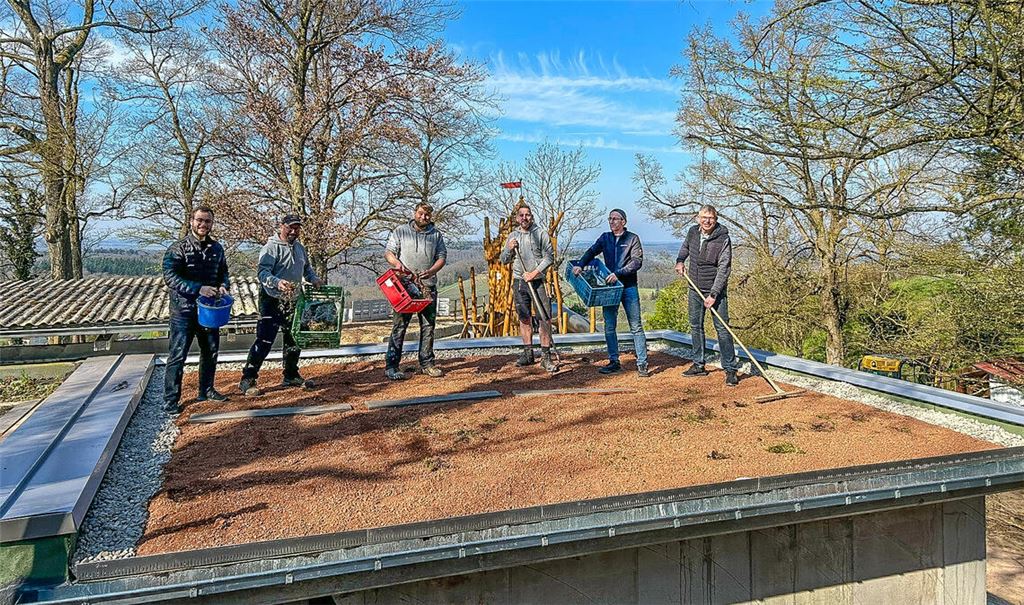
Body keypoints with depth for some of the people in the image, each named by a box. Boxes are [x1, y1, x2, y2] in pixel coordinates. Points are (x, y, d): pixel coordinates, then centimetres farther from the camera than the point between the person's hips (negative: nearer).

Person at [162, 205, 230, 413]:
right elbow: (170, 277, -19)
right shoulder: (178, 248, -10)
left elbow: (223, 272, 18)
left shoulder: (216, 248, 7)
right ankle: (171, 399, 8)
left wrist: (223, 286, -4)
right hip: (184, 309, -6)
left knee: (211, 351, 15)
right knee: (177, 355, -2)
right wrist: (198, 289, -29)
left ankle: (206, 390, 31)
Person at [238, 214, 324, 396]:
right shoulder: (272, 248, -14)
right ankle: (247, 380, -4)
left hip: (293, 300, 8)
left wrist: (314, 279, 7)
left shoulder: (300, 248, 11)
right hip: (273, 300, -8)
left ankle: (291, 376, 29)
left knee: (294, 339, 15)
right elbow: (262, 272, -24)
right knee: (265, 340, -11)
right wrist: (278, 282, -42)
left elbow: (306, 268, 26)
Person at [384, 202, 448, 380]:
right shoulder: (400, 232, 7)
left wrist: (431, 271, -10)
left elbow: (442, 256, 9)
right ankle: (391, 365, -4)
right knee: (400, 325, -6)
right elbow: (388, 252, 3)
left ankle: (426, 363, 16)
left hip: (428, 286, 4)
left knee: (428, 325, 6)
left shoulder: (436, 235, 14)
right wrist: (397, 264, -18)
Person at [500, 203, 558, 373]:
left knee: (544, 318, -9)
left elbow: (549, 257, -4)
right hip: (519, 282, 4)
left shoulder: (541, 234, 0)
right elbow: (504, 260, 15)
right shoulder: (513, 236, 11)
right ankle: (528, 353, 17)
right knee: (524, 318, 9)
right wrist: (509, 248, -5)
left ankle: (545, 356, -5)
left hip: (538, 282, -3)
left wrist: (534, 273, -12)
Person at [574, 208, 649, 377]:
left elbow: (637, 261, -11)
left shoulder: (632, 238, -1)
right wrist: (580, 265, -16)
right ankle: (614, 362, 16)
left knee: (636, 326, -2)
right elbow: (591, 252, 3)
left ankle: (642, 364, 2)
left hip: (629, 287, -4)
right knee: (609, 327, 6)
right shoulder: (605, 237, 11)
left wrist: (618, 273, -22)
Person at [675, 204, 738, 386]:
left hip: (716, 290, -6)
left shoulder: (723, 239, -16)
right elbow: (685, 247, 25)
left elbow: (724, 269, -19)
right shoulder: (692, 232, 1)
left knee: (722, 329, -7)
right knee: (695, 327, 12)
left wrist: (714, 294, -23)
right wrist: (680, 261, 7)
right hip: (695, 289, 6)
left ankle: (730, 369, -1)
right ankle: (698, 365, 24)